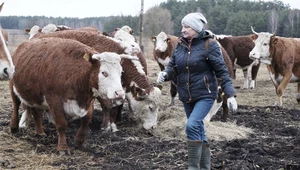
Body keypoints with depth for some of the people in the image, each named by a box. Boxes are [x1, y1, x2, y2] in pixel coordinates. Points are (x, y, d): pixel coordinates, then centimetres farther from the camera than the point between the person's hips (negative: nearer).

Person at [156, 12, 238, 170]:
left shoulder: (209, 45, -12)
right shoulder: (180, 45, 4)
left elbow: (222, 71, -11)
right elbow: (173, 66, 7)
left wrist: (230, 94, -17)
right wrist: (165, 74, -17)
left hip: (205, 95, -6)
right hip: (186, 97, 6)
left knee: (192, 126, -22)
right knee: (198, 131, 15)